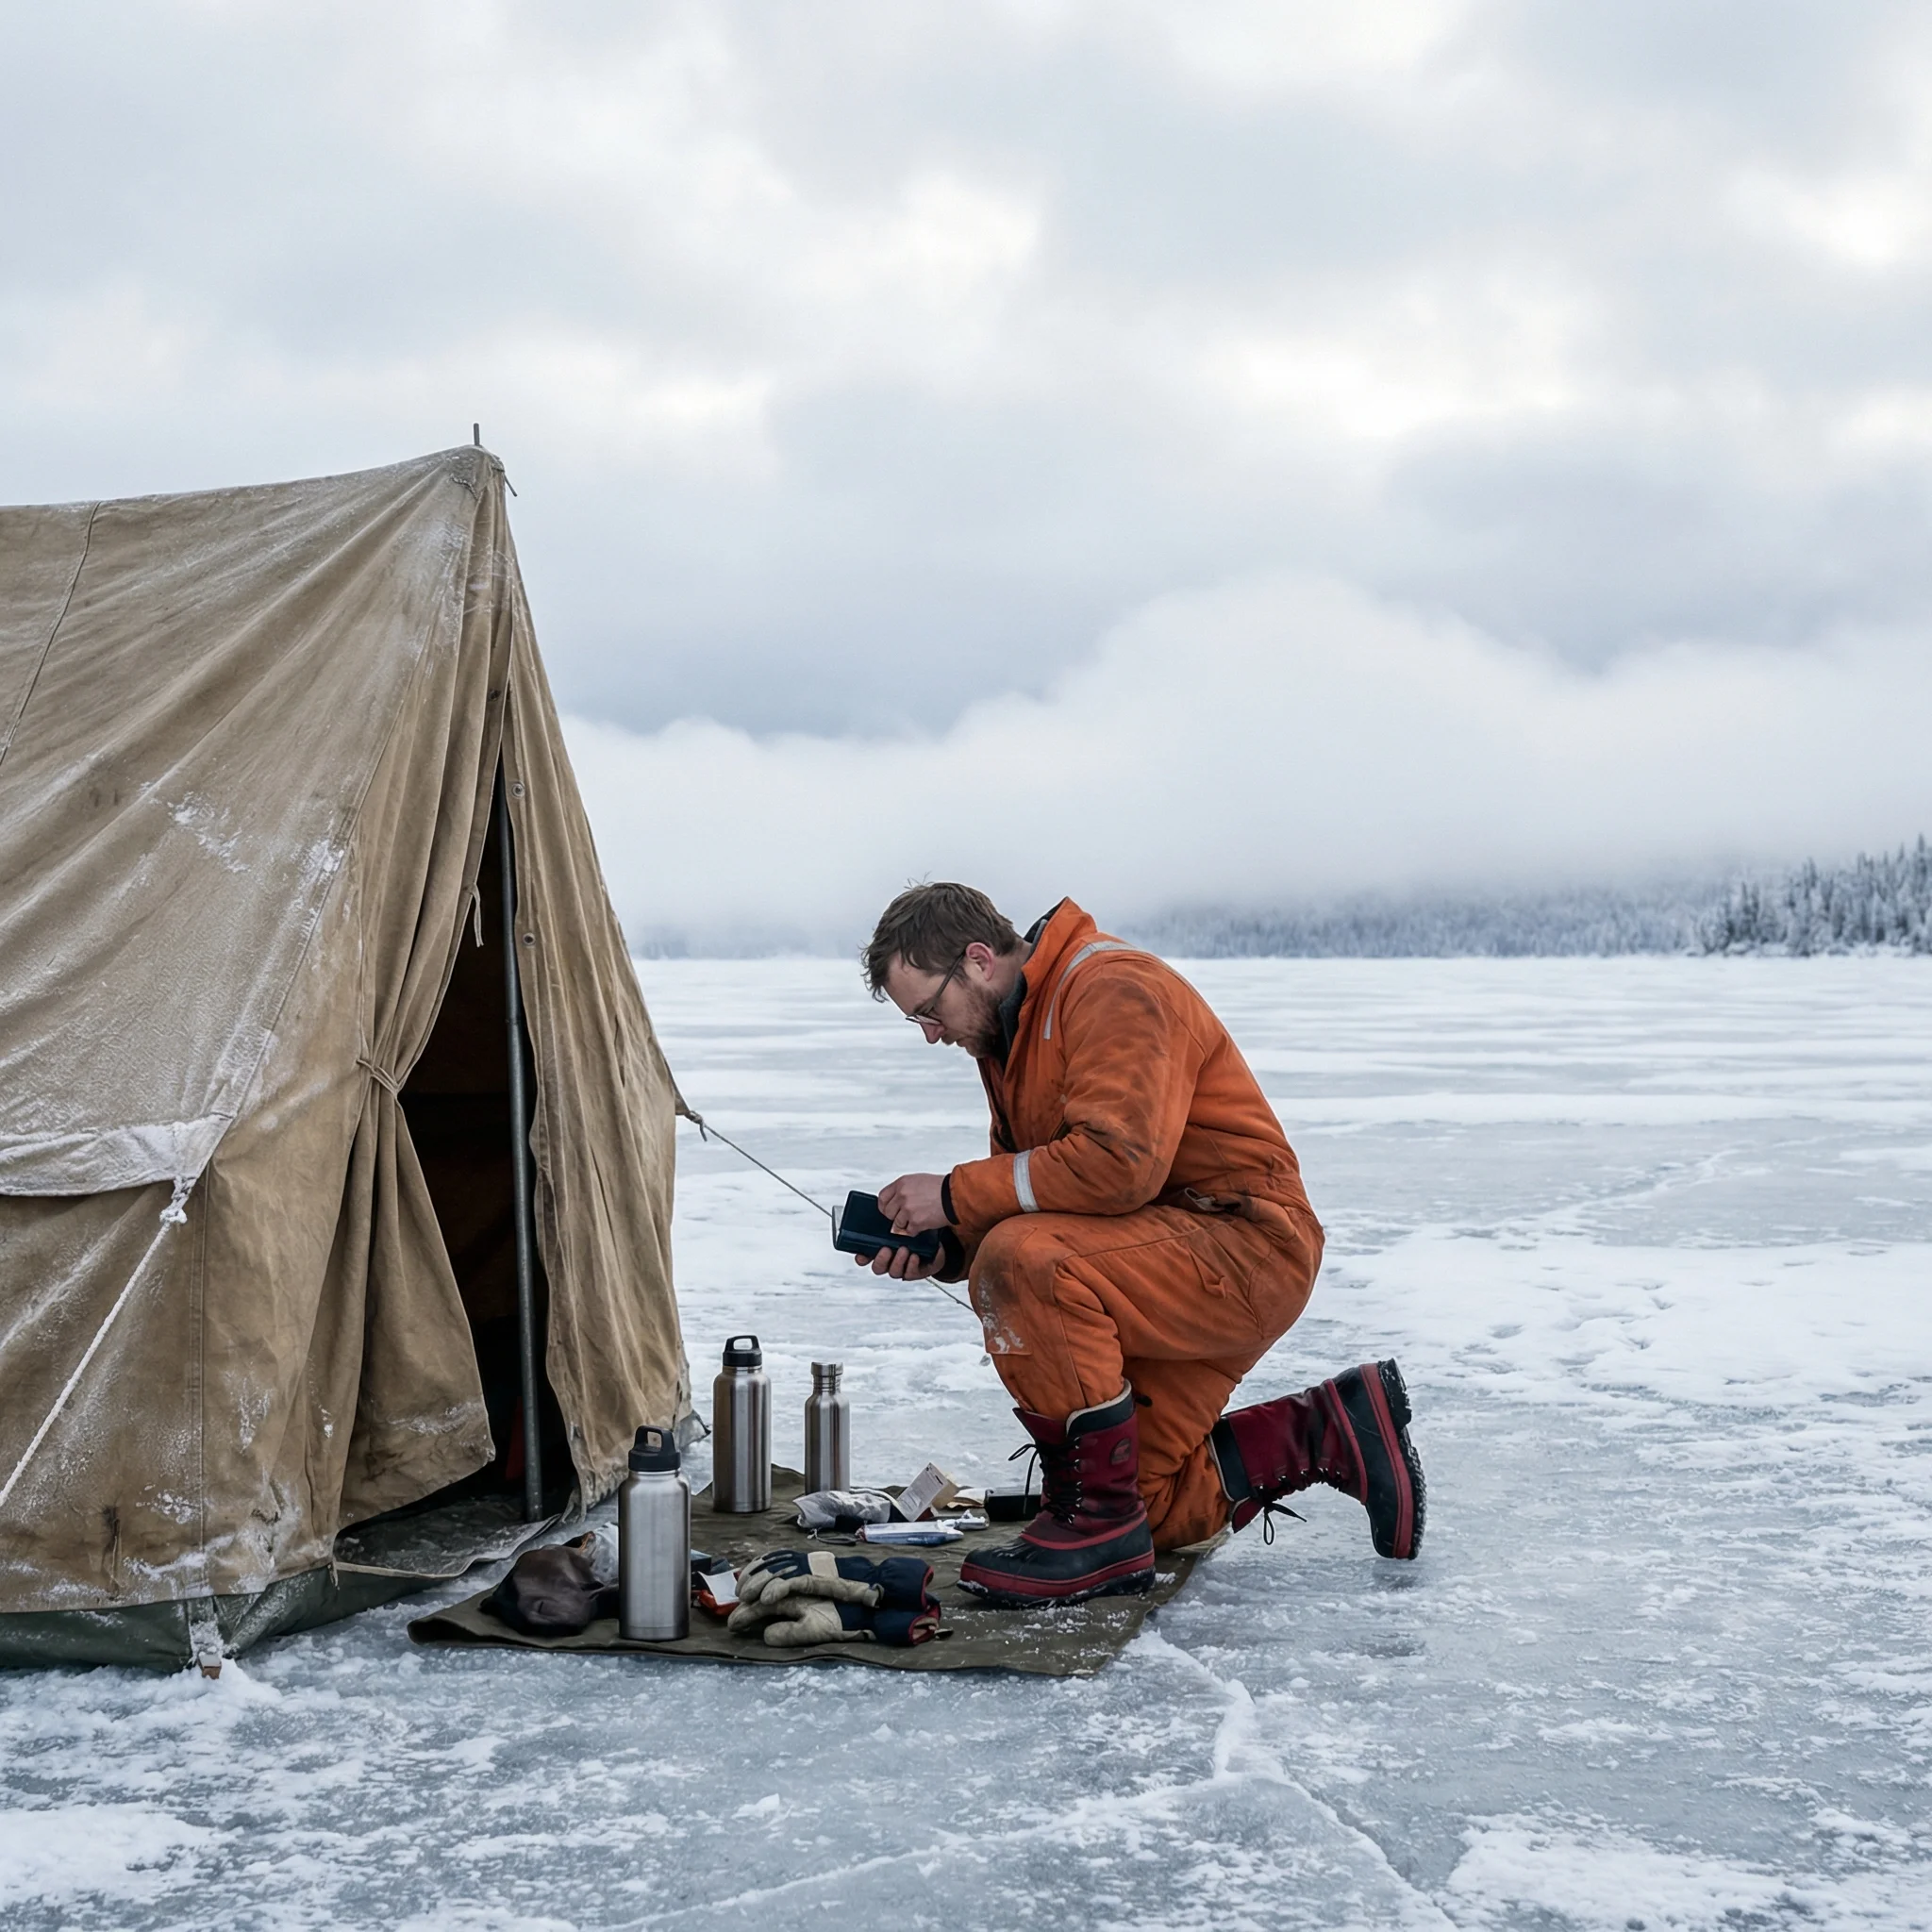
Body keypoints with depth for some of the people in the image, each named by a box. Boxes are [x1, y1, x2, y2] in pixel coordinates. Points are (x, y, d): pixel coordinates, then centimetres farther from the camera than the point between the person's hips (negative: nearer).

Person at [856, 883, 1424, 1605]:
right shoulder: (1012, 1029, 13)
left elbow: (1117, 1162, -31)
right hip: (1170, 1262, 11)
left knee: (1023, 1263, -32)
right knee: (1150, 1509, 10)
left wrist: (956, 1193, -24)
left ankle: (1096, 1521, -21)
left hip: (1246, 1247, -11)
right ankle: (1334, 1432, 21)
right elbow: (1028, 1196, 14)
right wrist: (945, 1246, -6)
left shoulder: (1115, 989, -17)